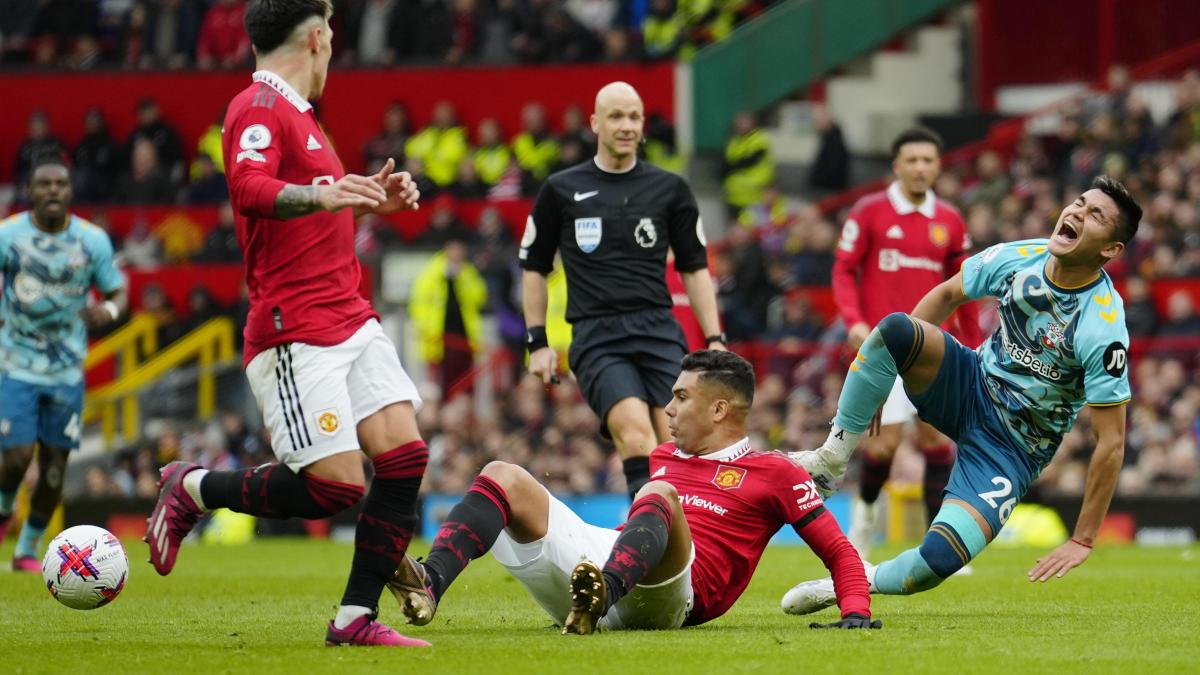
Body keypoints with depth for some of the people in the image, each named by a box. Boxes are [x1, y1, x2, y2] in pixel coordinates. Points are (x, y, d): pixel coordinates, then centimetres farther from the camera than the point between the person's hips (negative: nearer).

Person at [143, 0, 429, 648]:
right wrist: (321, 196, -45)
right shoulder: (259, 109, -9)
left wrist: (370, 199, 23)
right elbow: (248, 189, -29)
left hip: (351, 320, 9)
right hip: (295, 332, -9)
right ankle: (192, 489, 9)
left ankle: (356, 618, 0)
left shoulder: (297, 114, 22)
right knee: (335, 486, -12)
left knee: (404, 454, -5)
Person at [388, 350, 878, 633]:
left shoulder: (774, 474, 15)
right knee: (503, 478, -6)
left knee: (659, 495, -34)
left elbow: (838, 550, 13)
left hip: (671, 598, -7)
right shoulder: (662, 459, 32)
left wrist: (855, 611, -4)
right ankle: (429, 585, -35)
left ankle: (600, 594, -65)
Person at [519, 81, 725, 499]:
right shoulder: (561, 190, 8)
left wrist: (714, 339, 8)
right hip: (596, 338, -2)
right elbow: (534, 267, 16)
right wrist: (537, 342, 10)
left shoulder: (669, 189, 11)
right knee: (636, 436, -25)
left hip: (659, 331, 2)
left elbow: (694, 268, 16)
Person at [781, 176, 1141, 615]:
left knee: (937, 561, -25)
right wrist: (881, 368, 5)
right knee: (894, 327, -26)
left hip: (1013, 448, -4)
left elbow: (1111, 440, -21)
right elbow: (947, 295, 9)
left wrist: (1083, 540, -19)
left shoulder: (1104, 327, -25)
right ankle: (831, 460, -11)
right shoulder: (1018, 258, -9)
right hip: (973, 385, 4)